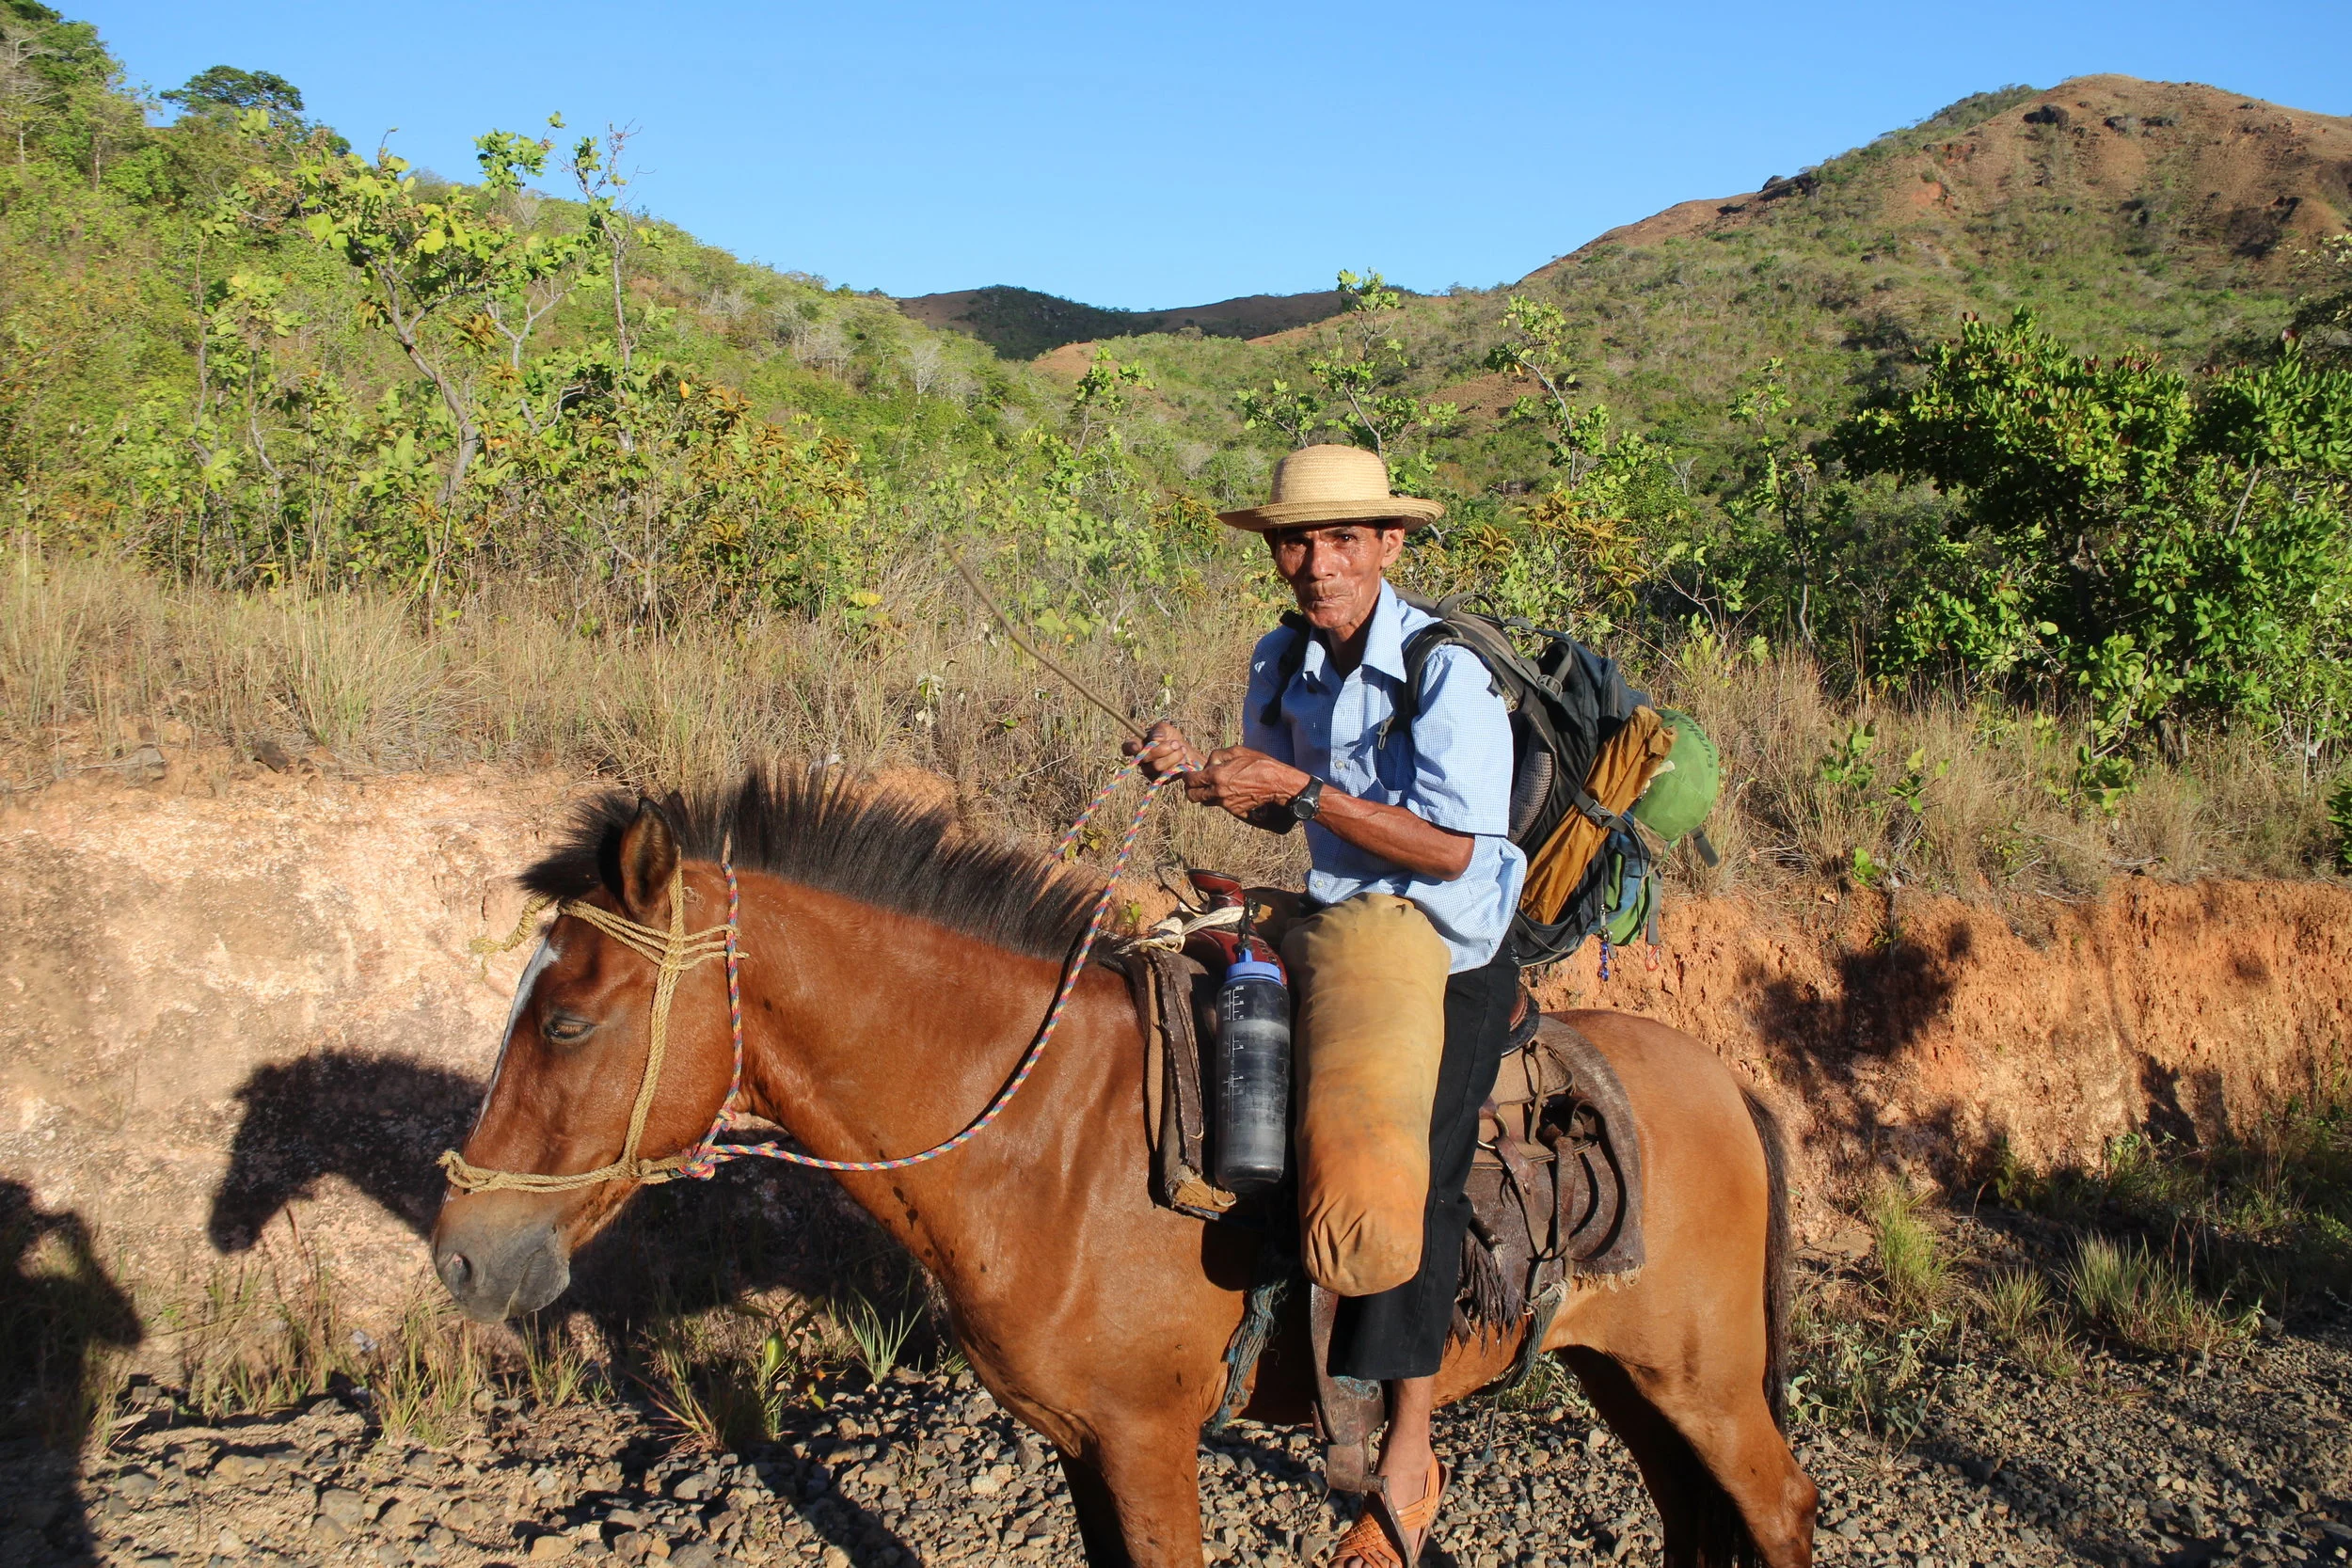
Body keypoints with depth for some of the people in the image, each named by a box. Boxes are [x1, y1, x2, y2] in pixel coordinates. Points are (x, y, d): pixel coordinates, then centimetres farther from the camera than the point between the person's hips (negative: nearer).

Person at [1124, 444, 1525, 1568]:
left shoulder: (1445, 670, -18)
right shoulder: (1281, 663, 2)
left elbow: (1451, 848, -23)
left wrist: (1300, 788, -26)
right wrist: (1202, 774, -5)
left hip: (1451, 950, -7)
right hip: (1337, 923, 8)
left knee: (1407, 1161, -18)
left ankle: (1408, 1462, -9)